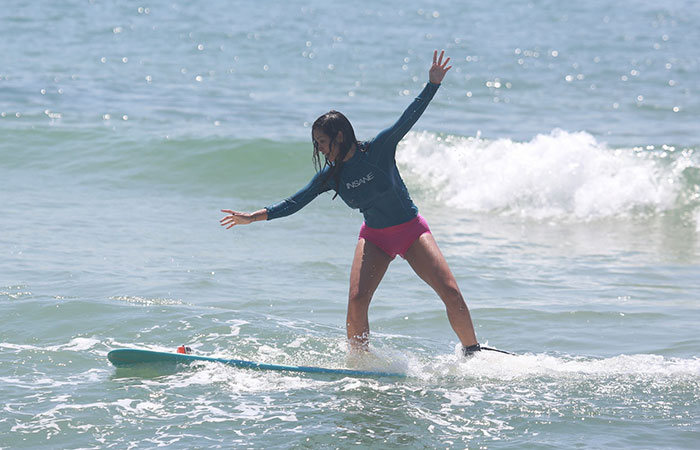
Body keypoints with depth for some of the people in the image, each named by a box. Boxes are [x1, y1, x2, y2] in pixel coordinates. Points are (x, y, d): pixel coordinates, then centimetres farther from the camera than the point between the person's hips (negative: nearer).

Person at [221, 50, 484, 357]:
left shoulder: (379, 148, -13)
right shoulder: (331, 175, -3)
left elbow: (407, 119, -19)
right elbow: (296, 202, 0)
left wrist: (433, 84, -29)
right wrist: (254, 217, -5)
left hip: (412, 230, -3)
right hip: (374, 237, 3)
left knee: (451, 293, -13)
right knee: (356, 302, -17)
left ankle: (473, 354, 4)